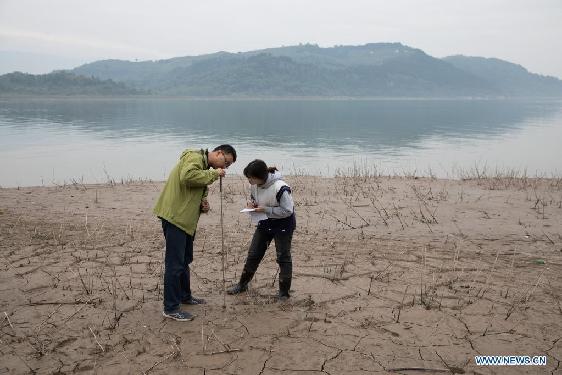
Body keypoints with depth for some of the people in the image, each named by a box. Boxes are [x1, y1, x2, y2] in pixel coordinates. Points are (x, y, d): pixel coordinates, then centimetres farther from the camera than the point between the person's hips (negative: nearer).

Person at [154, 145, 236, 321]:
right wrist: (213, 173, -22)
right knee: (175, 263, -6)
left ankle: (185, 296, 38)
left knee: (185, 260, 22)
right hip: (174, 216, -11)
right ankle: (170, 308, 2)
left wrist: (203, 204, 4)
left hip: (186, 219, 11)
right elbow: (187, 176, -32)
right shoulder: (195, 157, -12)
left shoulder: (204, 166, 20)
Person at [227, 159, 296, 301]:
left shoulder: (280, 188, -30)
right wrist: (251, 204, -12)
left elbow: (288, 210, -25)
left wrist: (266, 209, -28)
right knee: (253, 254, 12)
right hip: (265, 223, 7)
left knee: (283, 257, 2)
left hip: (283, 225, -6)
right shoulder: (254, 186, -9)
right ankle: (242, 284, 29)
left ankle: (284, 292, 16)